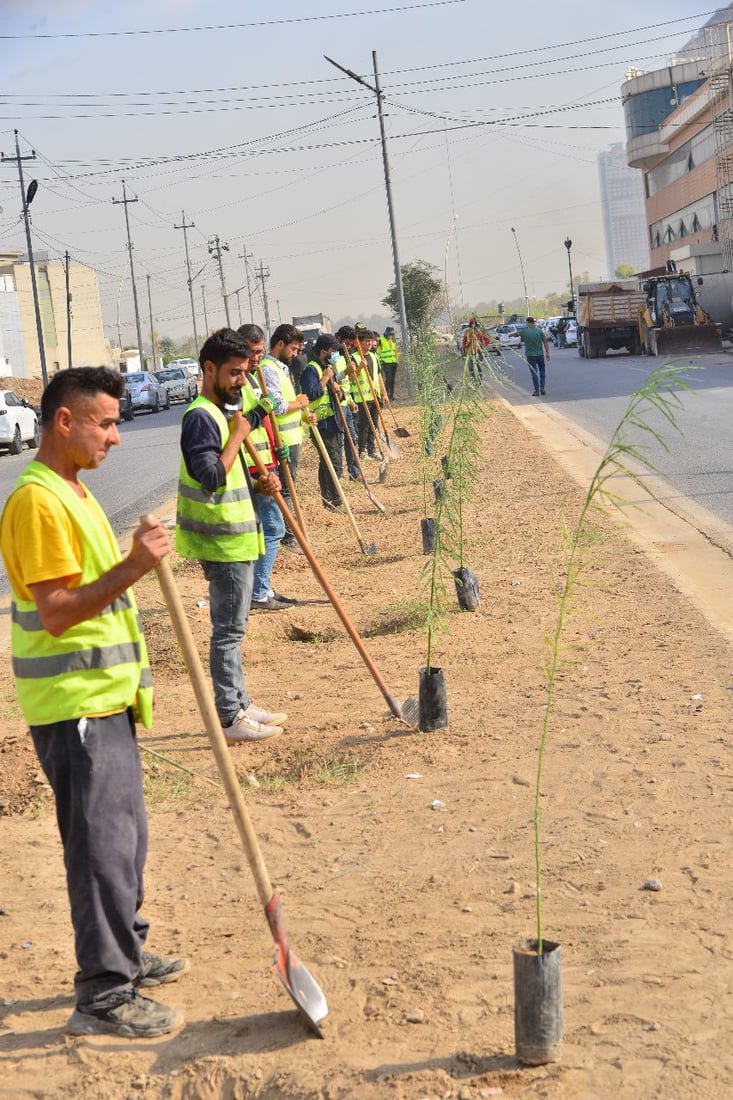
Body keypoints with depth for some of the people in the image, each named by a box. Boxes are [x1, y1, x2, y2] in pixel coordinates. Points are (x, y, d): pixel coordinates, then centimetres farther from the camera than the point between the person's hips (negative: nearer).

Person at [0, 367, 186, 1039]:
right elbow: (55, 613, -24)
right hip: (74, 707, -10)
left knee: (125, 836, 18)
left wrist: (134, 679, 23)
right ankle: (103, 996, 7)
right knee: (104, 847, -4)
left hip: (105, 698, 10)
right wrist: (133, 567, -31)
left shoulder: (72, 492, 14)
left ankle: (126, 956, 33)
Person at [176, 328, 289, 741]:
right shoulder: (201, 417, -16)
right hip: (224, 541, -10)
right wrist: (238, 434, -19)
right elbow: (211, 476, -28)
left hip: (237, 537, 10)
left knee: (233, 627, 16)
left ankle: (241, 705, 26)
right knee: (229, 629, -5)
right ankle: (230, 718, 1)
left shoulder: (225, 411, 15)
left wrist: (258, 486, 5)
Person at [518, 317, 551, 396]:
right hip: (540, 354, 1)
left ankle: (536, 390, -2)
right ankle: (542, 388, 12)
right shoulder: (539, 331, -4)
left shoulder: (524, 331, -6)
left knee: (534, 373, 1)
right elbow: (545, 342, -5)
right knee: (542, 370, 18)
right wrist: (547, 353, 1)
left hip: (530, 355, -1)